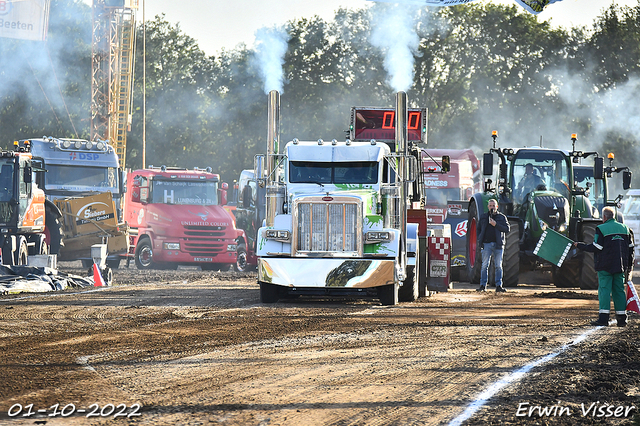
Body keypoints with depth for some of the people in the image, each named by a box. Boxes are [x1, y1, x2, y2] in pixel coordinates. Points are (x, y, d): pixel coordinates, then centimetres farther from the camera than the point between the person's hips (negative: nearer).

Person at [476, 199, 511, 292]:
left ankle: (499, 286, 2)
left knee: (498, 266, 0)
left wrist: (496, 225, -12)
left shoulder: (502, 217, 8)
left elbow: (507, 229, -3)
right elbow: (478, 229, 20)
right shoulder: (483, 217, 14)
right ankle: (483, 285, -1)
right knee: (485, 265, -4)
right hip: (487, 244, 1)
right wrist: (480, 239, 5)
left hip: (498, 245, -1)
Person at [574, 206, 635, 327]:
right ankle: (622, 318, 7)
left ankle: (603, 318, -12)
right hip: (620, 267, 5)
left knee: (604, 290, -4)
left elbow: (595, 248, -11)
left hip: (605, 267, -5)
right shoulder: (624, 228, 11)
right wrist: (629, 266, 20)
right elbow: (630, 248, 14)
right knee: (619, 290, 9)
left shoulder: (601, 229, -7)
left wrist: (579, 245, 2)